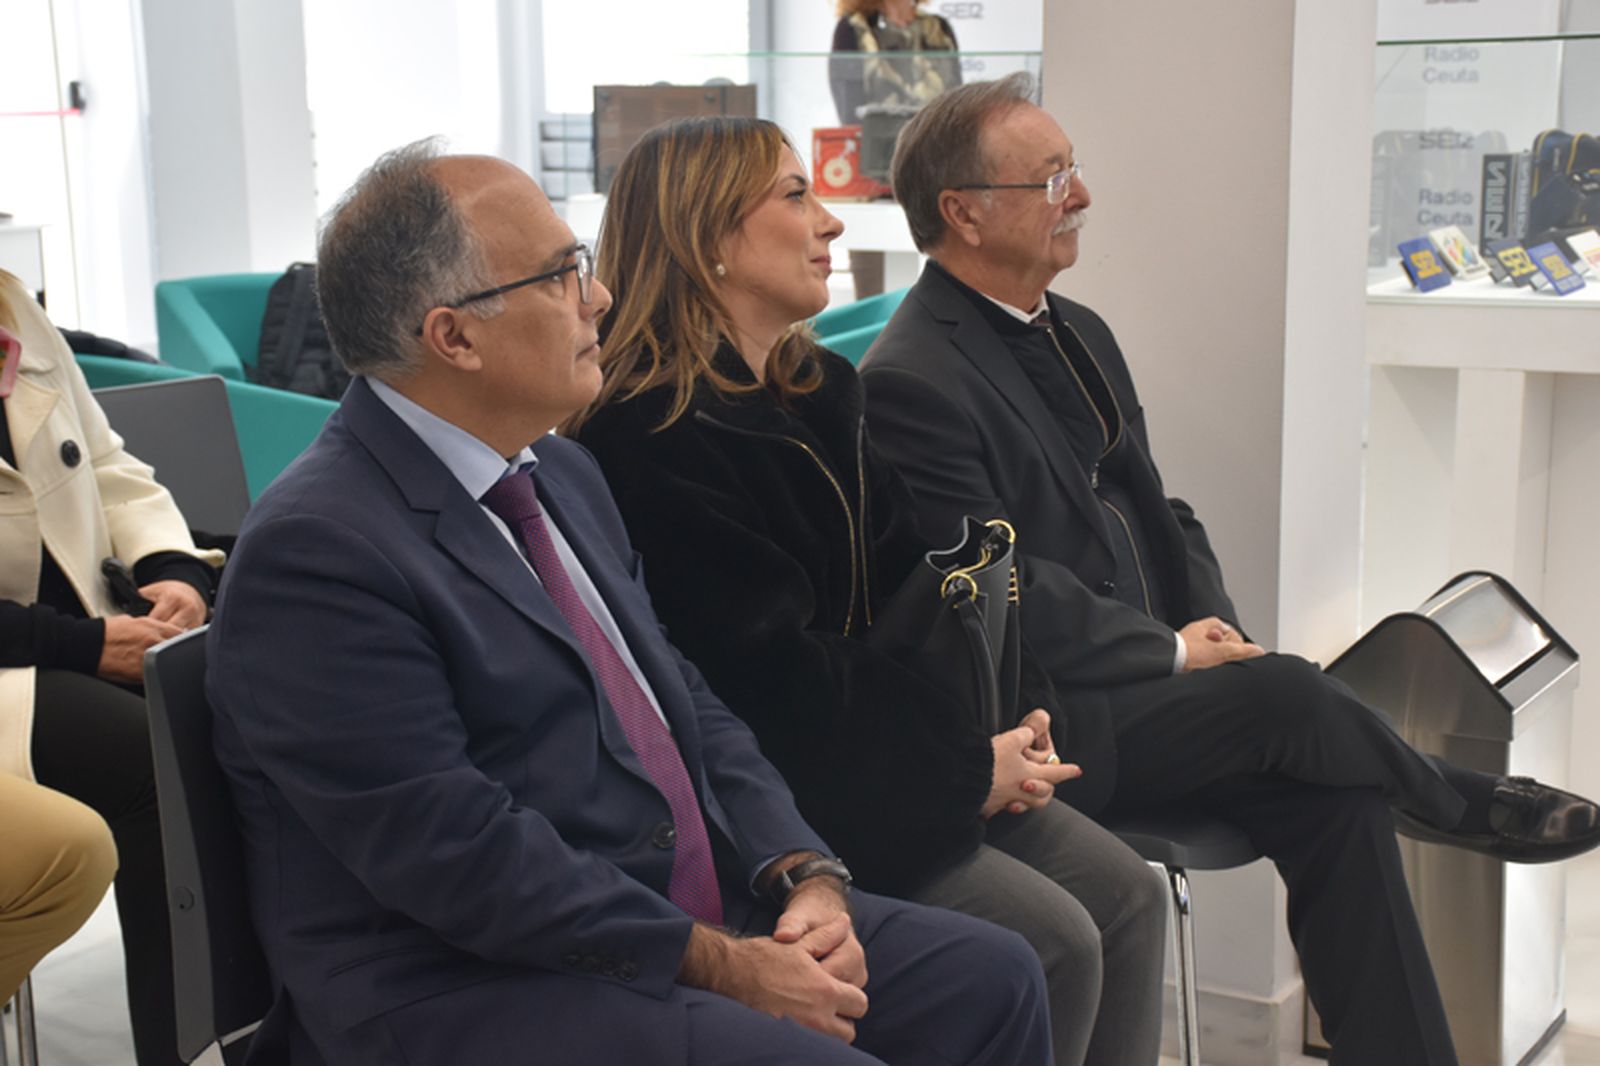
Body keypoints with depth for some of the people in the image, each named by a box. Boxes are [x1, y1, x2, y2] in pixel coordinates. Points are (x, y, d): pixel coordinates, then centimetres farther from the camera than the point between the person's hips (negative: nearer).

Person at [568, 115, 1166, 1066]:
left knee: (1128, 896, 1)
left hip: (887, 751, 9)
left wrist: (1011, 721, -4)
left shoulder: (818, 390, 13)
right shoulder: (656, 437, -17)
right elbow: (770, 668, -20)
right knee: (1056, 943, -16)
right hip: (780, 788, -9)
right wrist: (968, 765, -14)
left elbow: (908, 577, 11)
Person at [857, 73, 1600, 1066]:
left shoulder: (1080, 333, 15)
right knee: (1287, 696, -23)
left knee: (1334, 797, -14)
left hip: (1140, 686, 8)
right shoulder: (908, 382, -15)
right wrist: (1173, 653, -12)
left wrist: (1220, 632, 0)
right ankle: (1468, 807, 6)